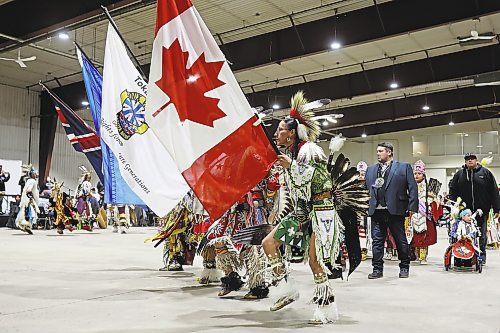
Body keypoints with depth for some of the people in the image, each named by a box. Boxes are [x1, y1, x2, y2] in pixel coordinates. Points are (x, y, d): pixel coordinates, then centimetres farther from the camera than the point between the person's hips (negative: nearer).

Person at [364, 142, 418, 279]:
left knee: (401, 240, 7)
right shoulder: (370, 170, 16)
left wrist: (411, 207, -10)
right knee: (377, 240, 4)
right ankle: (377, 269, 13)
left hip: (395, 210, -3)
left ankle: (404, 267, 21)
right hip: (376, 211, 3)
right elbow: (365, 189, 13)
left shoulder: (404, 167, 4)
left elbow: (412, 188, -2)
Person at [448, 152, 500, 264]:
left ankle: (481, 256, 16)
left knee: (482, 235, 6)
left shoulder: (485, 173, 5)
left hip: (481, 210, -1)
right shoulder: (459, 174, 9)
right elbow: (452, 191, 11)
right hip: (464, 211, 1)